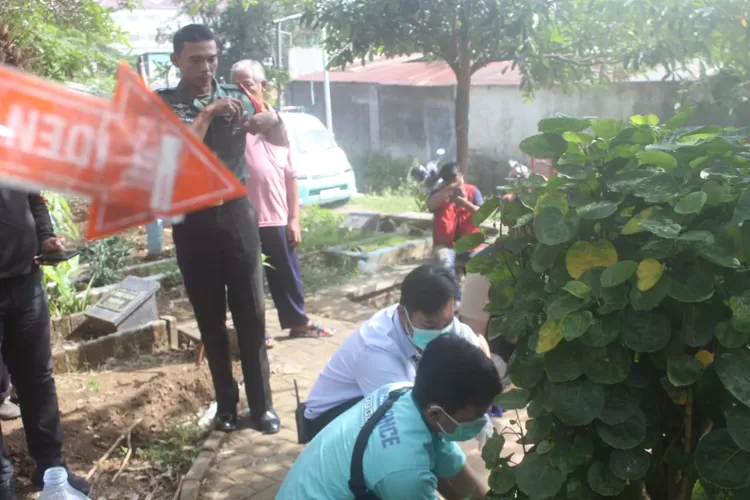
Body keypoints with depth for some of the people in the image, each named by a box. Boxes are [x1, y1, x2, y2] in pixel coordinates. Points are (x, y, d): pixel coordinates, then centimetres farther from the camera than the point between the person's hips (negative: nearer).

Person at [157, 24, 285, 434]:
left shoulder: (235, 97, 5)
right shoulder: (162, 103, 0)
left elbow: (281, 142, 4)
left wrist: (273, 120, -18)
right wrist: (207, 113, -21)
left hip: (236, 213, 0)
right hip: (191, 221, 0)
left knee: (251, 314, 1)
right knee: (210, 319, 9)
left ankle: (262, 403, 11)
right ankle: (225, 402, 22)